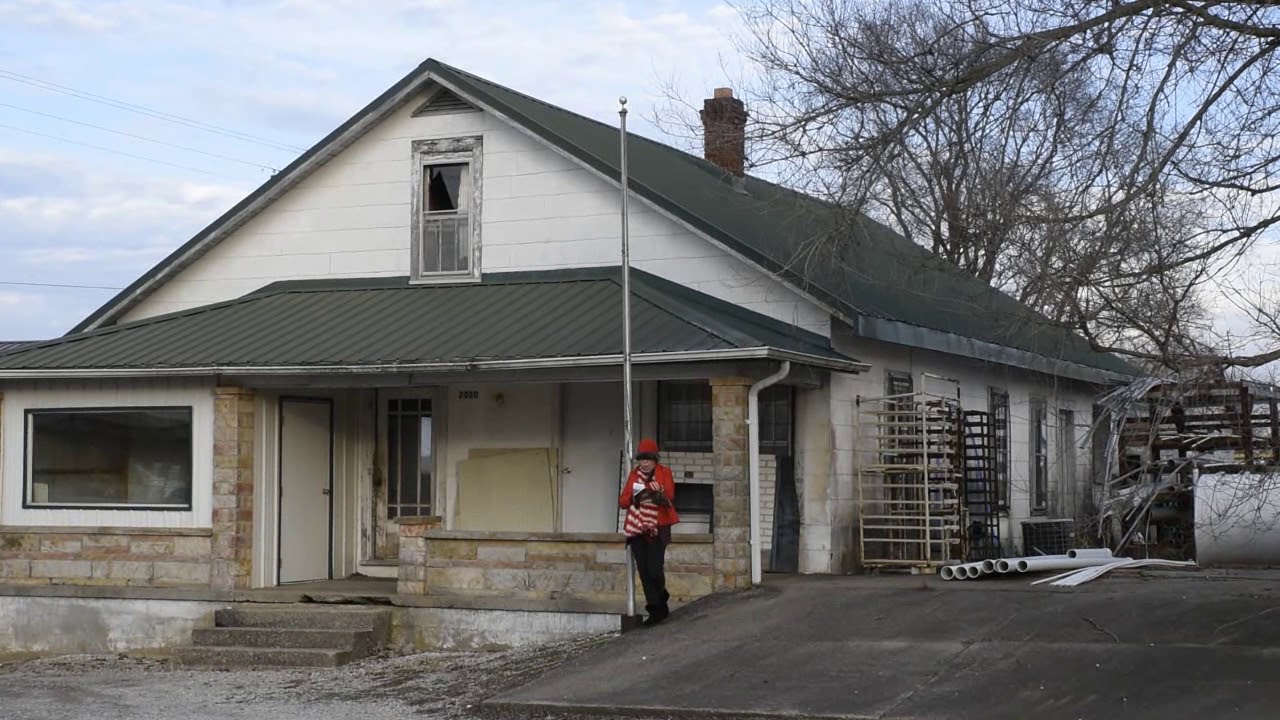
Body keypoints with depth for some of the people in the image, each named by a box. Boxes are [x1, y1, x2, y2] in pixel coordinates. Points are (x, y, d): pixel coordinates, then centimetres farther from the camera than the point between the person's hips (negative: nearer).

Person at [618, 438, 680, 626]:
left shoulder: (664, 473, 4)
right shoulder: (634, 474, 12)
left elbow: (670, 498, -8)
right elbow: (622, 501, 7)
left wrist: (658, 496, -29)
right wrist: (634, 498, -14)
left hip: (657, 528, -4)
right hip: (637, 529, 4)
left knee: (655, 569, -12)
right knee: (644, 571, -1)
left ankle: (659, 607, 14)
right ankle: (656, 610, 7)